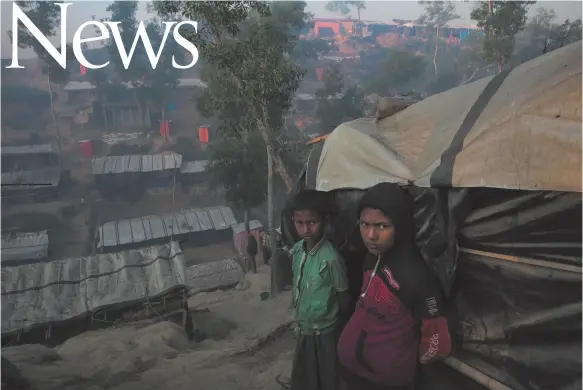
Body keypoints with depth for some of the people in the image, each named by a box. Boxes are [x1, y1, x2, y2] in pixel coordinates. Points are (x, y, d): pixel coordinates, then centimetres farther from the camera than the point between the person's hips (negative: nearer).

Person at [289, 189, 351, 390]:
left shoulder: (331, 258, -27)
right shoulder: (296, 250, -7)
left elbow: (343, 297, -15)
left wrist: (341, 328, -4)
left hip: (324, 331, -6)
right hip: (303, 327, 6)